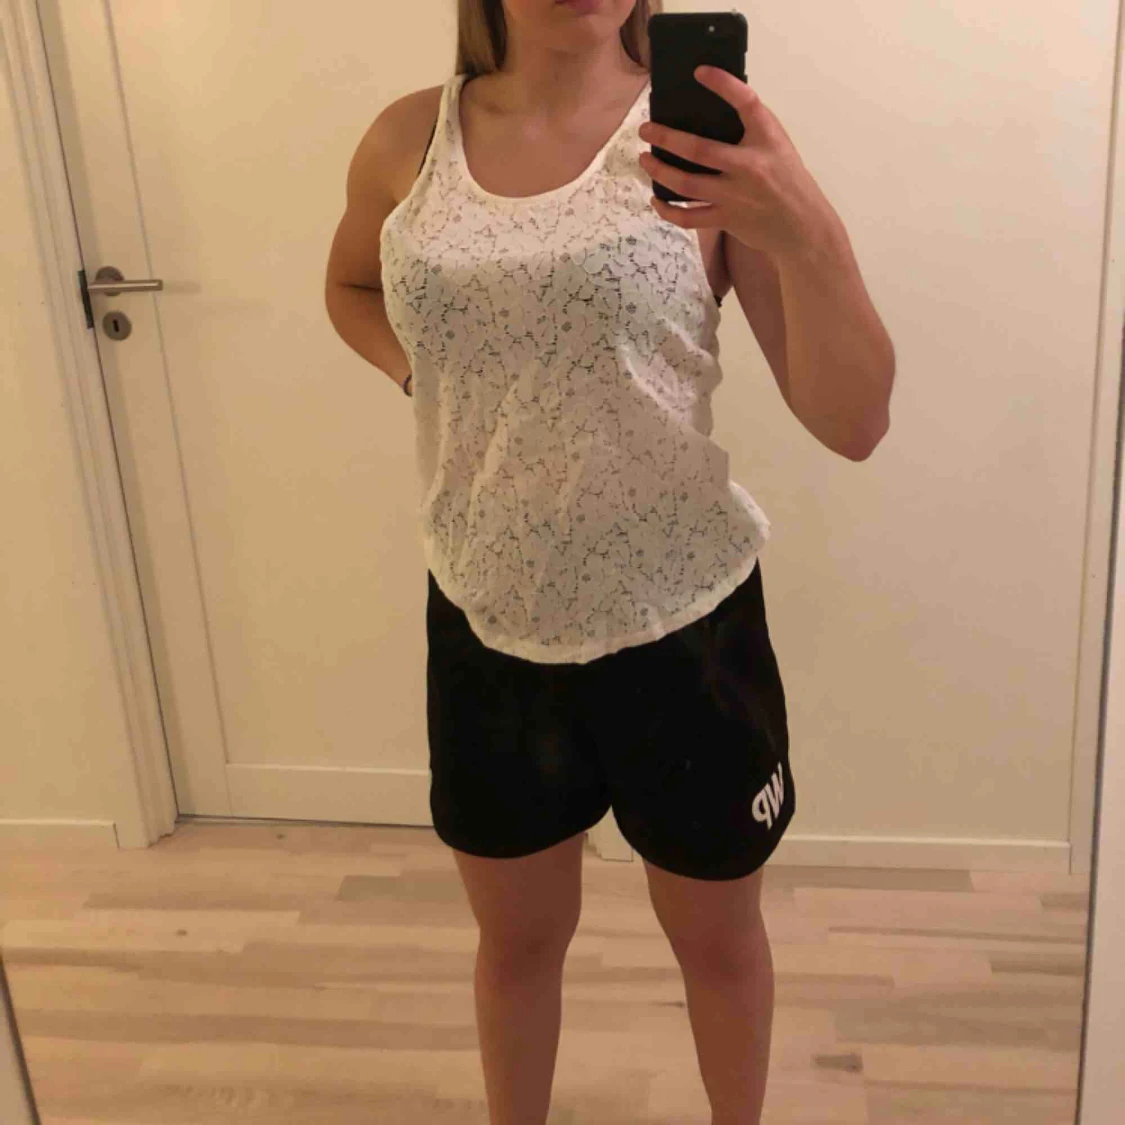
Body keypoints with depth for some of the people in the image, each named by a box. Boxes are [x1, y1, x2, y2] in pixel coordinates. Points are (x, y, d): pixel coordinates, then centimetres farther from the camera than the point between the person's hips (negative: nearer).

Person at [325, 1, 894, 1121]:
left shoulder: (704, 135, -11)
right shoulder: (407, 143, -2)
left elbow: (853, 425, -14)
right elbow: (350, 287, 20)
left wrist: (808, 234, -31)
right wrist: (416, 367, -1)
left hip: (682, 625, -2)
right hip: (485, 623, 3)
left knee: (715, 931, 21)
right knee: (516, 936, 23)